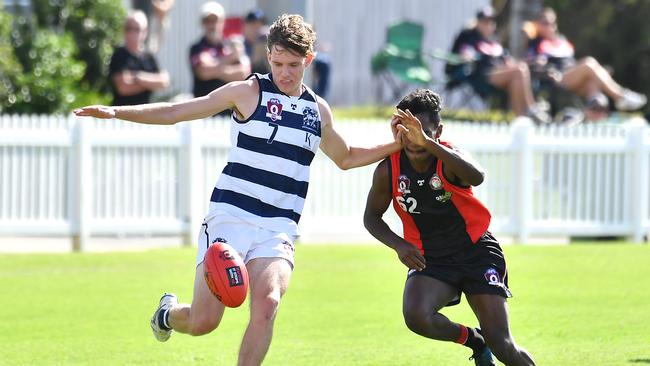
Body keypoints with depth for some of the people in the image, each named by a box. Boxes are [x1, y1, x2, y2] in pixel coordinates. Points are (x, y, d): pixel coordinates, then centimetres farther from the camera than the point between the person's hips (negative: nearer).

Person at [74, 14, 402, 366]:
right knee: (203, 322, -8)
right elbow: (175, 112, -1)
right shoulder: (248, 92, -1)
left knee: (266, 303, -26)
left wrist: (396, 145, 21)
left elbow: (345, 157, 32)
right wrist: (115, 111, -10)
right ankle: (169, 312, 29)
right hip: (230, 218, -3)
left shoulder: (318, 110, 13)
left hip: (278, 230, 3)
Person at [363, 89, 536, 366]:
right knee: (417, 317, -29)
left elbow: (477, 177, -45)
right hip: (429, 258, 3)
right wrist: (399, 245, -14)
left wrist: (428, 143, -55)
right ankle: (473, 340, 2)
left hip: (477, 251, -2)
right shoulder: (388, 170, -11)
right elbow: (372, 217, 6)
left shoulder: (449, 159, -20)